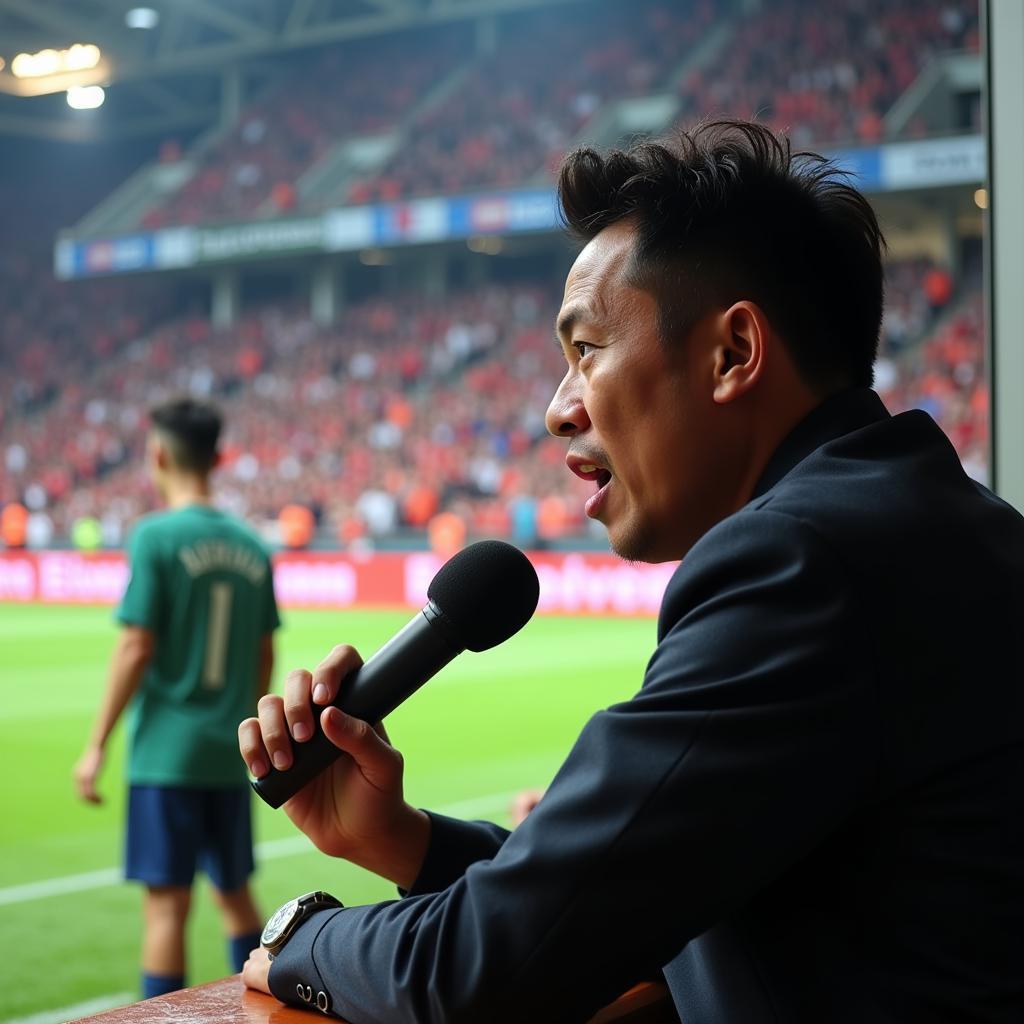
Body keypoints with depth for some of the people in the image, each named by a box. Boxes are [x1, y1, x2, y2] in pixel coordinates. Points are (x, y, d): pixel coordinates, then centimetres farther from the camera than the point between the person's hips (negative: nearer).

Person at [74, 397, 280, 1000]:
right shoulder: (252, 546, 6)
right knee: (236, 893, 17)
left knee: (167, 901, -2)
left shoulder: (157, 536, -10)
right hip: (230, 755, 6)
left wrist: (97, 747, -6)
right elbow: (265, 658, 11)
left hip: (167, 751, -5)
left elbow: (136, 648, -13)